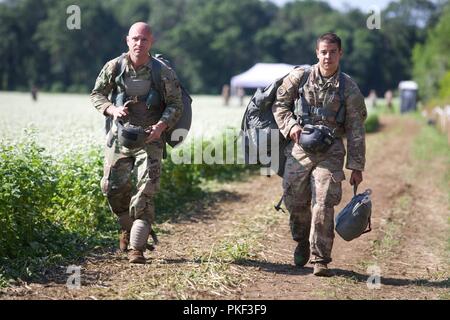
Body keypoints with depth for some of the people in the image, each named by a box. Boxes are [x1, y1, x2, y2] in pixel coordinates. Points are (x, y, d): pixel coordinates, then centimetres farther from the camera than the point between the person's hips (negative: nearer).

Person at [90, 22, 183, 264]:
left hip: (150, 138, -3)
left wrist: (161, 125, -22)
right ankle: (128, 227, 34)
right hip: (120, 135, 3)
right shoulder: (114, 67, -3)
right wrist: (112, 109, -15)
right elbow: (96, 95, 6)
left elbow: (176, 105, -5)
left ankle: (137, 247, -9)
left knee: (145, 192, -11)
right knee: (112, 187, 5)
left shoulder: (163, 72, -9)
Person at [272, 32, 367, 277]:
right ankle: (302, 241, 35)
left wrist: (357, 167, 0)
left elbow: (356, 130, 2)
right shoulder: (300, 77, 2)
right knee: (295, 202, 6)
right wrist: (290, 125, -8)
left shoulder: (348, 88, 0)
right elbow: (279, 104, 12)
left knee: (324, 205, -12)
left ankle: (320, 260, -5)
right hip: (299, 148, 2)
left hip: (330, 152, -1)